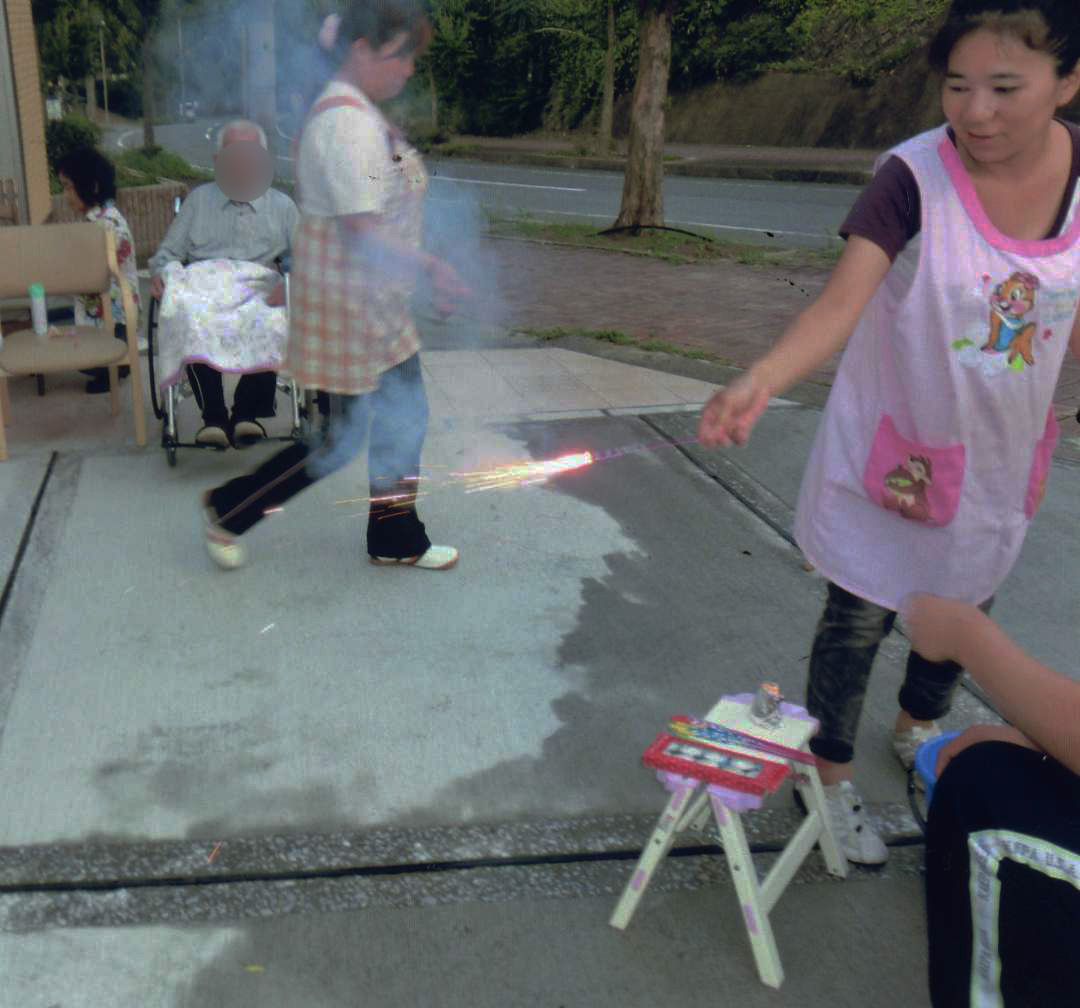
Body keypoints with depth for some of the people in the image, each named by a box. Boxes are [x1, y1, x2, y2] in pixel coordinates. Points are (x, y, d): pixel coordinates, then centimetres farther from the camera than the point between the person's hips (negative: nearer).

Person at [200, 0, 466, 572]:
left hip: (379, 306, 10)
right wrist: (432, 270, -20)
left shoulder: (362, 117, 11)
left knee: (404, 422, 16)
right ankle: (228, 510, 20)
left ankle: (395, 541, 31)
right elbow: (362, 234, -26)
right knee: (342, 443, 2)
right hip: (348, 307, -10)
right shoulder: (344, 125, -22)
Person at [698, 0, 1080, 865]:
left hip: (1001, 453, 5)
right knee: (859, 620, 6)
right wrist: (761, 381, -54)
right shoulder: (914, 178, -24)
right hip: (894, 449, -5)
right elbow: (840, 303, -36)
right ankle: (830, 776, 31)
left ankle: (919, 728, 53)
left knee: (964, 608, 23)